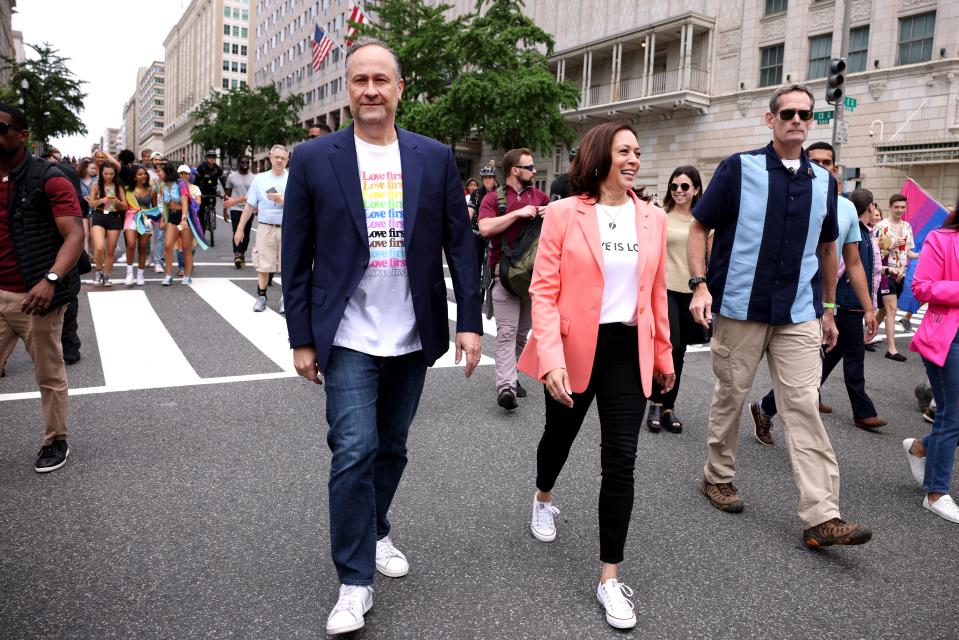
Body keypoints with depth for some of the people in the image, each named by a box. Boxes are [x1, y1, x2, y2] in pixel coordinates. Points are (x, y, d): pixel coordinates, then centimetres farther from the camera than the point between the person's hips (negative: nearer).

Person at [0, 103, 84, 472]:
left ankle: (55, 442, 25)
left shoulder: (48, 179, -8)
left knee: (49, 376, 9)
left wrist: (51, 280, -31)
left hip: (34, 296, -5)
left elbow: (75, 235, -17)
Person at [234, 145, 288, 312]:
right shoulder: (259, 179, 6)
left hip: (288, 229, -1)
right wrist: (240, 228, 7)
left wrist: (283, 200, -19)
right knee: (263, 265, 5)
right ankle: (261, 297, 17)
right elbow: (250, 206, 8)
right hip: (265, 227, 1)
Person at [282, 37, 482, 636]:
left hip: (413, 338, 3)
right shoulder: (314, 159, -1)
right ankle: (355, 582, 9)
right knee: (354, 451, -7)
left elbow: (460, 244, 4)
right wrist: (302, 338, -1)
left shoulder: (436, 157, 3)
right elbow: (297, 256, 0)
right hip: (348, 338, -2)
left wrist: (470, 321, -2)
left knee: (391, 449, 16)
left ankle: (375, 531, 40)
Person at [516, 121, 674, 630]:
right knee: (560, 435, 21)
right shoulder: (564, 213, -8)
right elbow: (544, 290, -12)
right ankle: (543, 499, 55)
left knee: (621, 460, -1)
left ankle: (610, 577, 12)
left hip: (628, 350, 2)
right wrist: (551, 357, -22)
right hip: (574, 349, -2)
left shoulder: (653, 219, 3)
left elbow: (657, 292, 10)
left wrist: (662, 355, 13)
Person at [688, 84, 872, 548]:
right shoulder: (739, 168, -2)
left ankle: (821, 516, 0)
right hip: (740, 309, -3)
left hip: (800, 316, 3)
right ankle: (717, 478, 29)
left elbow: (827, 248, 20)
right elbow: (700, 227, -1)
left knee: (804, 407, -2)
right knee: (730, 397, 9)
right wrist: (700, 285, -14)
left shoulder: (823, 181, 10)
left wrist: (828, 308, 18)